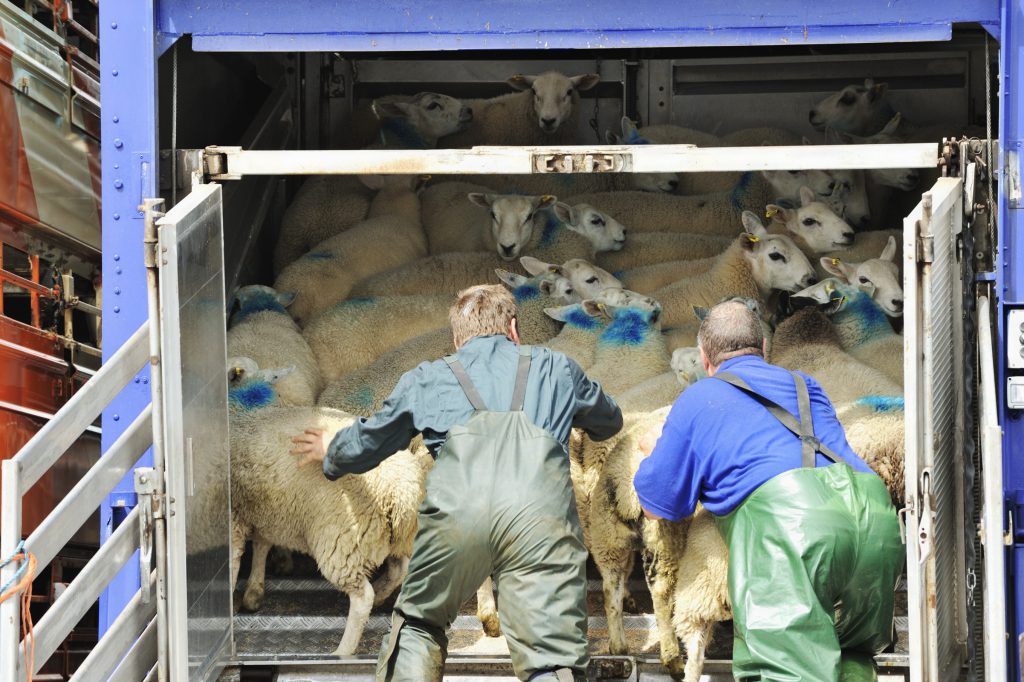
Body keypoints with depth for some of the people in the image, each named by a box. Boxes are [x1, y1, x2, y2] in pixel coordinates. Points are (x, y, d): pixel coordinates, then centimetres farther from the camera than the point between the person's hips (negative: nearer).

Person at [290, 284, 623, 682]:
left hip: (456, 510, 1)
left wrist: (331, 454, 67)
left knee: (416, 627, 25)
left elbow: (367, 444, 44)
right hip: (541, 513, -1)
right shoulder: (556, 368, 33)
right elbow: (609, 422, 52)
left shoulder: (426, 379, 31)